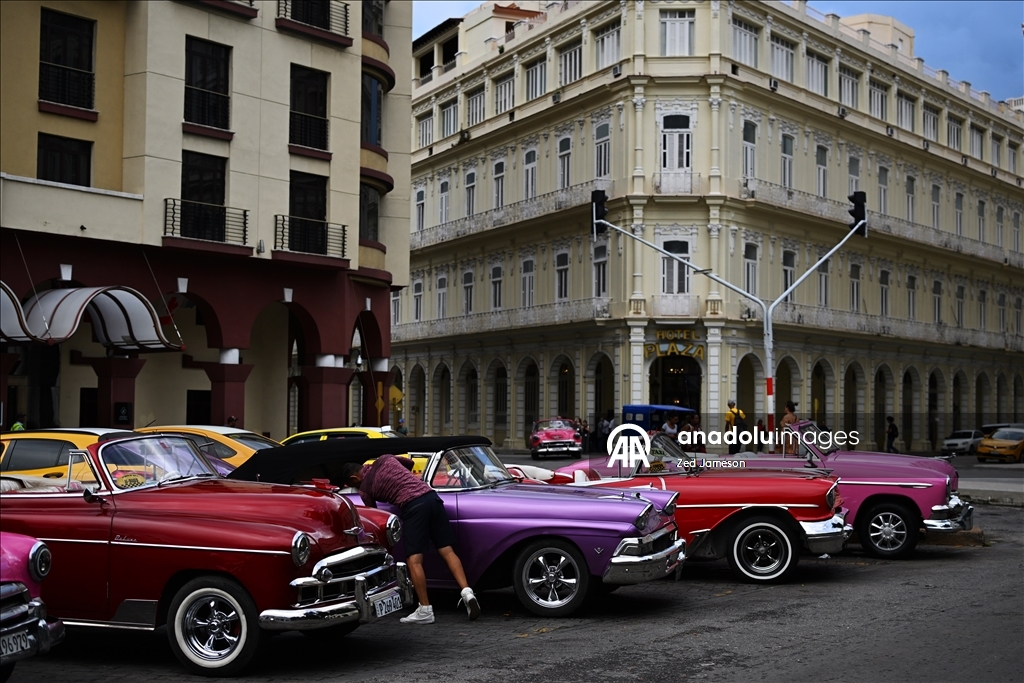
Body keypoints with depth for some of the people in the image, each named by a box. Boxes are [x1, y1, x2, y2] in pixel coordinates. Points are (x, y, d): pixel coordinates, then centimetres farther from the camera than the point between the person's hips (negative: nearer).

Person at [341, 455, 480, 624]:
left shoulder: (365, 489, 7)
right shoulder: (384, 459, 20)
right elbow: (410, 462, 37)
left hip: (412, 505, -6)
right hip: (431, 495, 6)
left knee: (414, 559, -3)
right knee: (447, 551, 5)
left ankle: (425, 611, -5)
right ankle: (467, 591, -6)